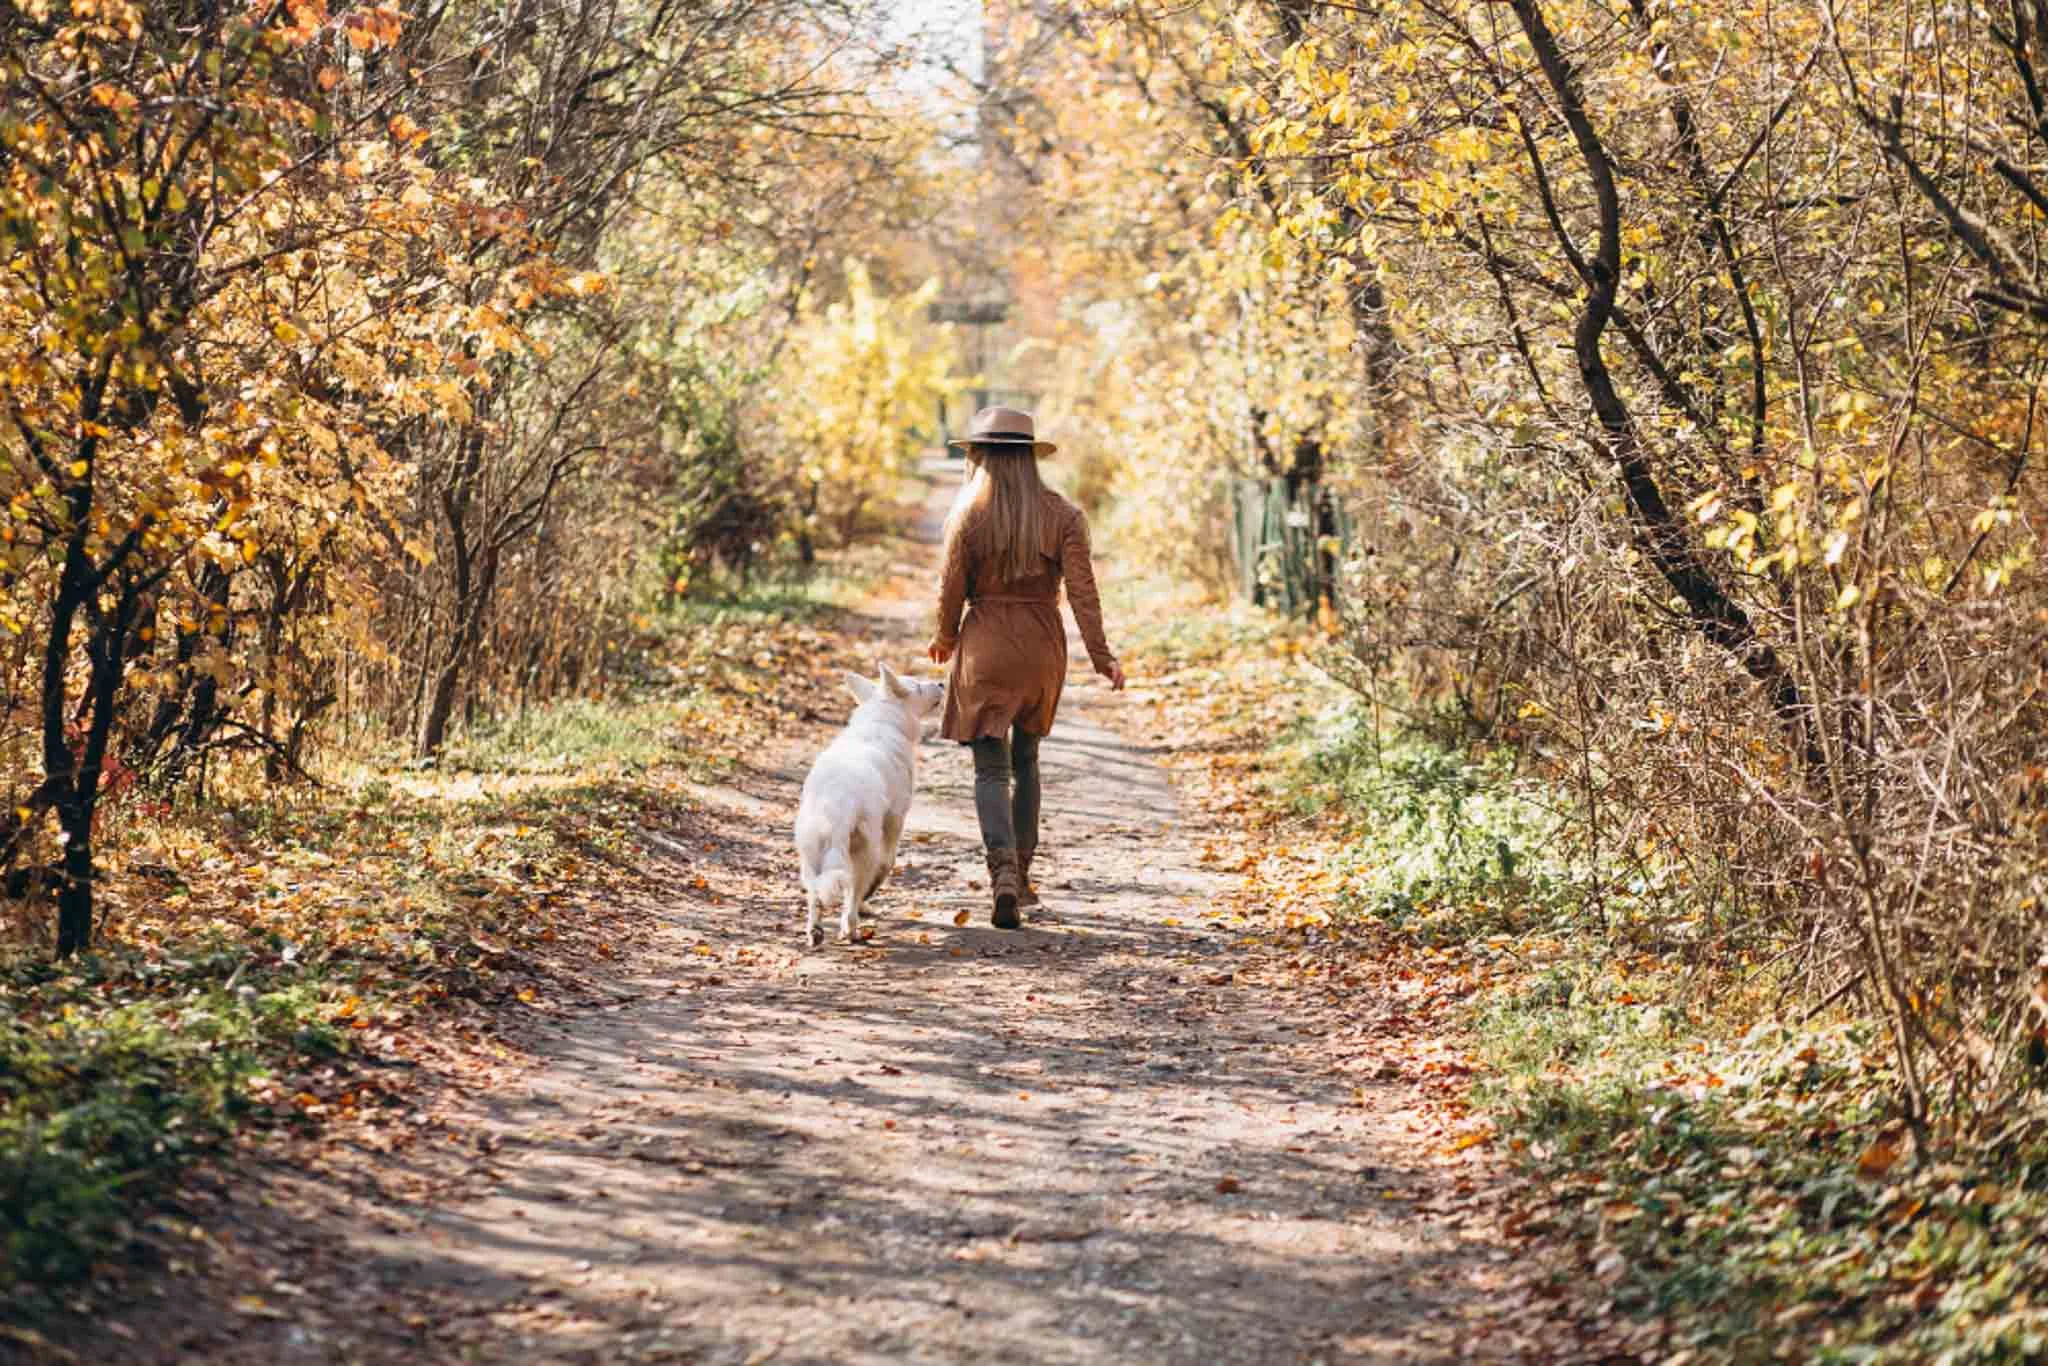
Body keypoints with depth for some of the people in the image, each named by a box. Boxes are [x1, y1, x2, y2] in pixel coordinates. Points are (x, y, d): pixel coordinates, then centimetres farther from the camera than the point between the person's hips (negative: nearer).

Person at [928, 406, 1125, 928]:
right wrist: (1101, 656, -6)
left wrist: (945, 640, 15)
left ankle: (1003, 872, -20)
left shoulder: (968, 516, -7)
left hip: (985, 645, -3)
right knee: (1025, 760, 20)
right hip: (1043, 649, 3)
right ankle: (1020, 875, 25)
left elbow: (952, 589, -3)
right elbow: (1081, 590, -8)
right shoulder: (1062, 515, -2)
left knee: (991, 769, 1)